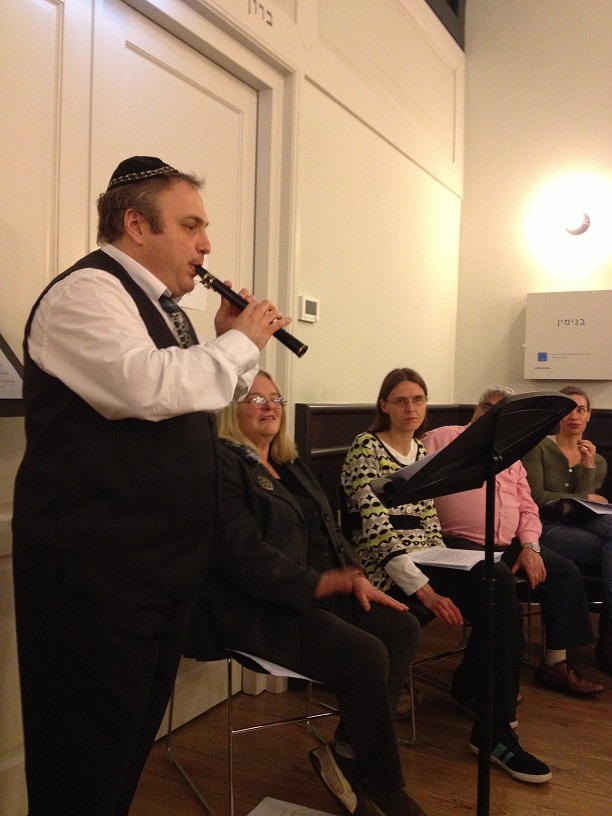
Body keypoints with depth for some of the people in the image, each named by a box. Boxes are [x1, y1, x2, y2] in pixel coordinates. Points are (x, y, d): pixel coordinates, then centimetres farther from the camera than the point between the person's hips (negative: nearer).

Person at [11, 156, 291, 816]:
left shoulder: (155, 304, 16)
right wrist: (238, 341, -15)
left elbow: (188, 404, 23)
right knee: (85, 761, 3)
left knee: (134, 737, 21)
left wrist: (230, 345, 8)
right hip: (95, 566, -9)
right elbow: (146, 387, -31)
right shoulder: (86, 290, -13)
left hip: (162, 562, 10)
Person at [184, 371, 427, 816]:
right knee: (365, 654, -25)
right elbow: (241, 552, -20)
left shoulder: (291, 466, 19)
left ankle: (347, 755, -2)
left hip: (315, 594, 9)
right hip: (254, 608, -9)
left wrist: (356, 576, 1)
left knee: (403, 628, -10)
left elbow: (329, 531, 19)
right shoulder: (221, 464, -10)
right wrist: (315, 583, -25)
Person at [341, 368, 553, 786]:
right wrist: (423, 588, -24)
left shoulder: (422, 451, 16)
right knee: (499, 593, -24)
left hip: (424, 560, 7)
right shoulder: (367, 447, -8)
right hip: (386, 568, -7)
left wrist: (445, 564, 2)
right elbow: (375, 526, -17)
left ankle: (472, 687, 6)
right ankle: (495, 731, -10)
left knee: (499, 581, -21)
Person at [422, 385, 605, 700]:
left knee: (566, 572, -3)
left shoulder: (511, 456, 22)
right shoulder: (443, 439, 2)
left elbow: (527, 508, 18)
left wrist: (530, 547, 1)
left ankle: (556, 663, 7)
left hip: (510, 546, 7)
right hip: (462, 544, -7)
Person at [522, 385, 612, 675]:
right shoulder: (539, 448, 3)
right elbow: (535, 497, -8)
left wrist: (588, 467, -5)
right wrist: (585, 498, -4)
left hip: (581, 526, 4)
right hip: (546, 528, -4)